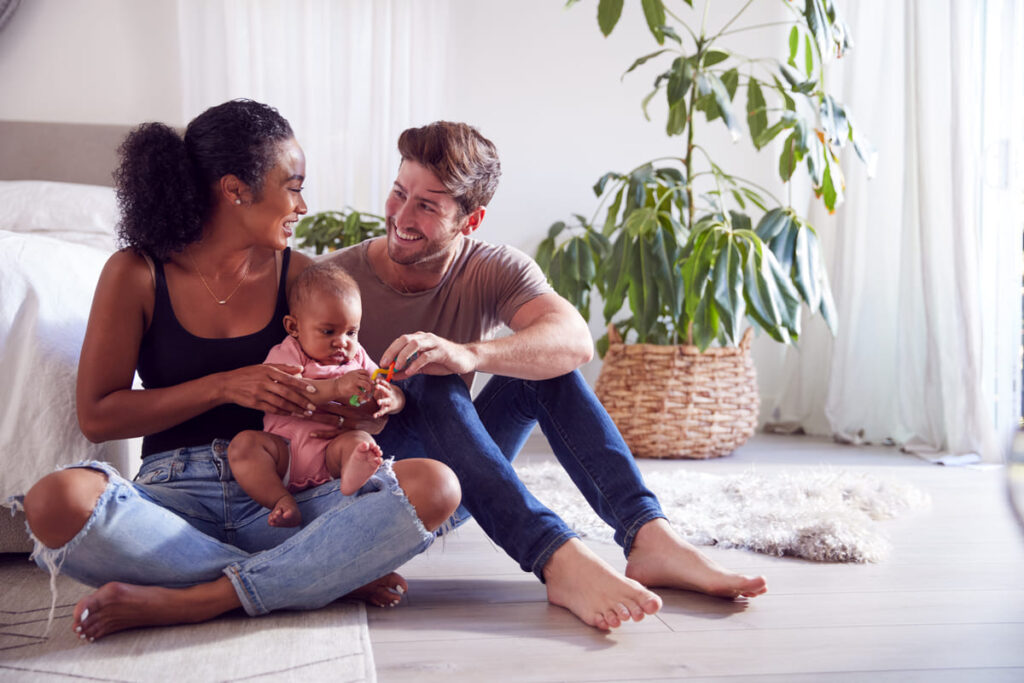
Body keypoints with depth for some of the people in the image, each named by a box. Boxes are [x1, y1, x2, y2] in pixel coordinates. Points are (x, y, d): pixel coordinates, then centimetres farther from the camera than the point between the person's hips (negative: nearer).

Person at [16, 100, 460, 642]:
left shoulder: (297, 274, 8)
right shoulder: (136, 275, 1)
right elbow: (96, 417, -1)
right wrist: (224, 386, -13)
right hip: (175, 493, -2)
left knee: (434, 486, -24)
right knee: (57, 502, -34)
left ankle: (185, 602, -27)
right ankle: (329, 576, -23)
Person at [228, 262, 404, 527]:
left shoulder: (357, 359, 19)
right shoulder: (286, 354, 7)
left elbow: (398, 397, 15)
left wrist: (389, 400, -12)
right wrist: (336, 387, -28)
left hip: (334, 448, 1)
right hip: (285, 451, -1)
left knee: (361, 440, -29)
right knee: (243, 443, -25)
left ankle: (352, 475, -61)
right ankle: (283, 503, -39)